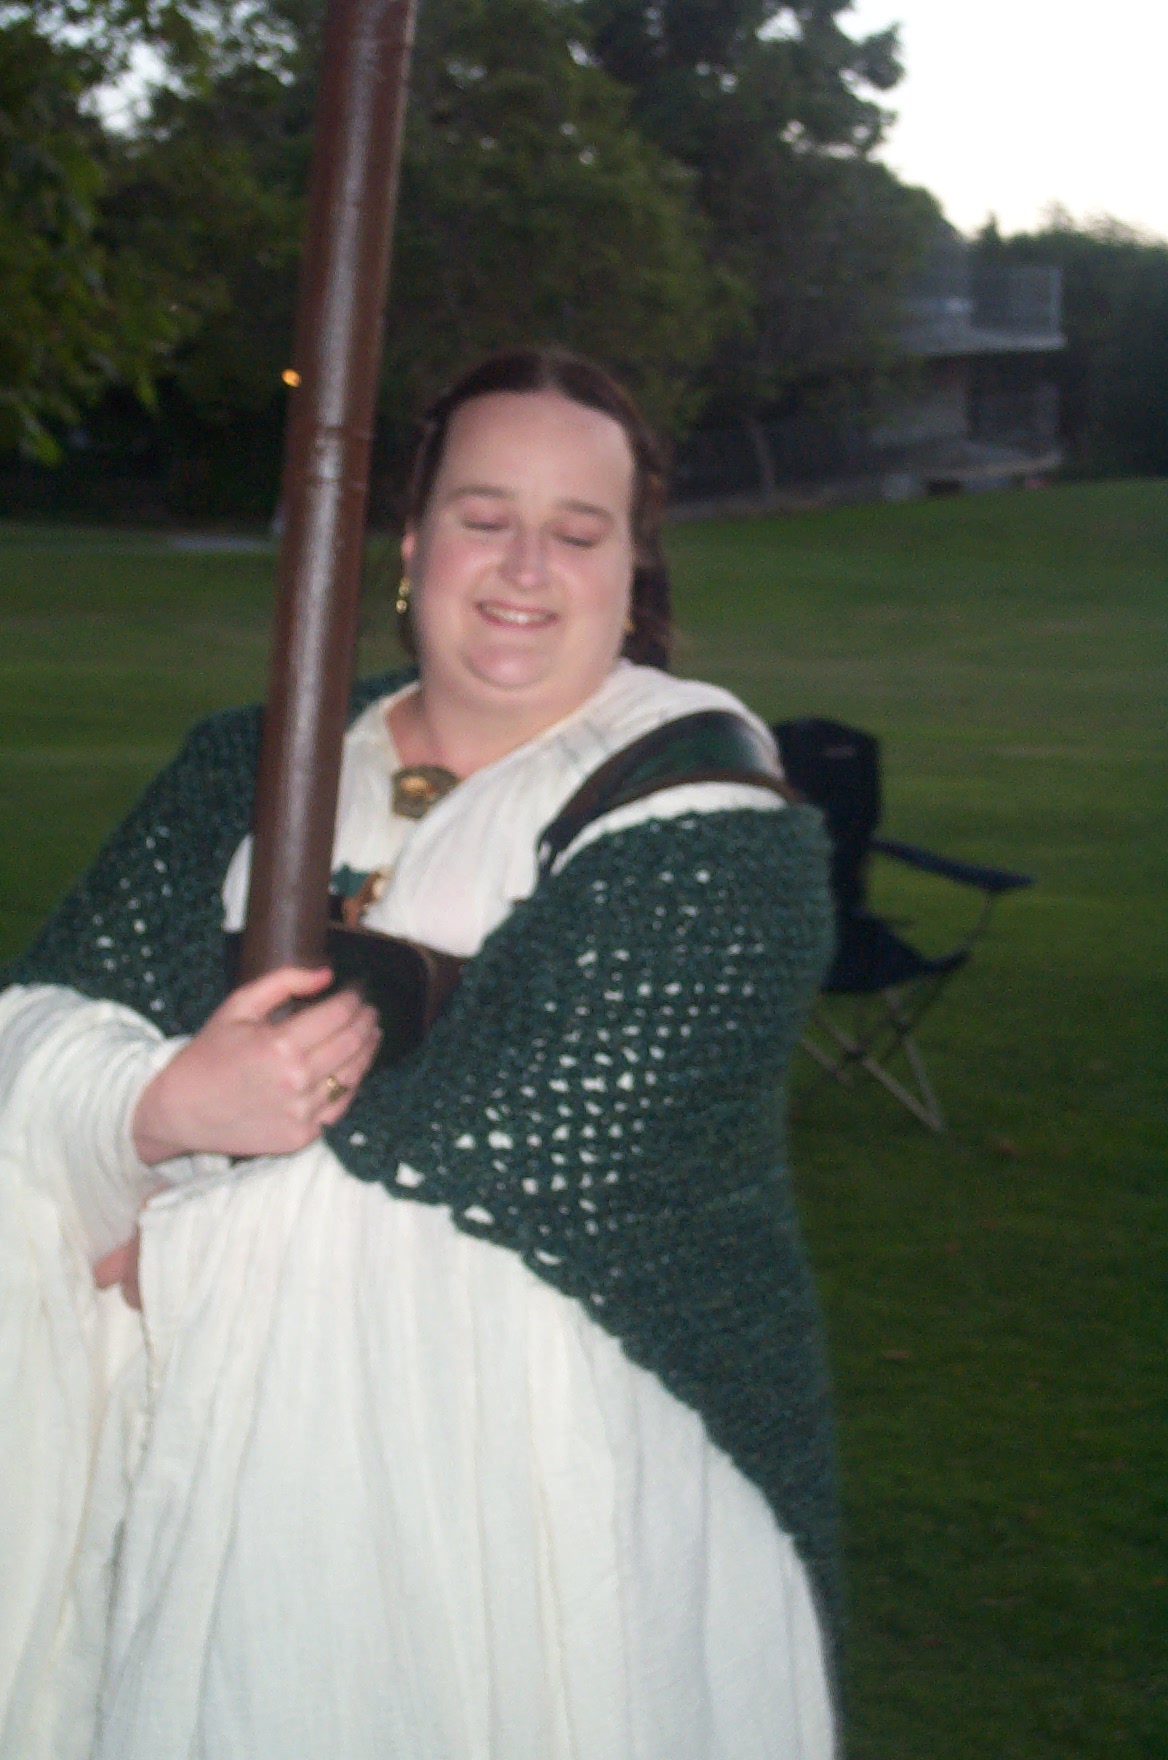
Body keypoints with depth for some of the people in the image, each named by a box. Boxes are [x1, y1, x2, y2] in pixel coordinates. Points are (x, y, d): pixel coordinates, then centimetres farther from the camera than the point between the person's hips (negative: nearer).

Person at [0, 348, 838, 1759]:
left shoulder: (706, 832, -10)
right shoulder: (250, 771, 9)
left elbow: (527, 1152, -20)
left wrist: (178, 1235, -11)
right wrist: (168, 1105, -23)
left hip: (549, 1499, -4)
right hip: (241, 1469, 4)